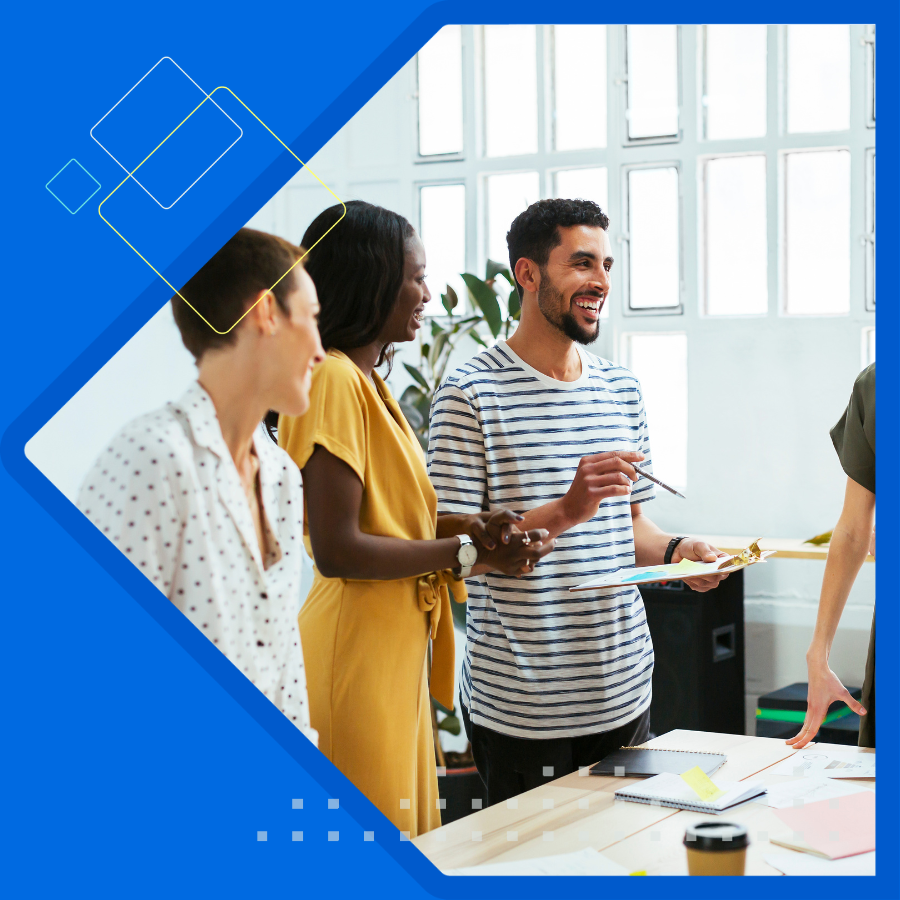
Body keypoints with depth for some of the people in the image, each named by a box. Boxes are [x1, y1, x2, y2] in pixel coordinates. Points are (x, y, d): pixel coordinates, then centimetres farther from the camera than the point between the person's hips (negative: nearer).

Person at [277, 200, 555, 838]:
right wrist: (468, 551, -13)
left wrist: (473, 527, 1)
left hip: (397, 651, 10)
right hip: (354, 657, -10)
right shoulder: (333, 381, -16)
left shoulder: (367, 380, 15)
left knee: (406, 834, 15)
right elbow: (336, 550, -21)